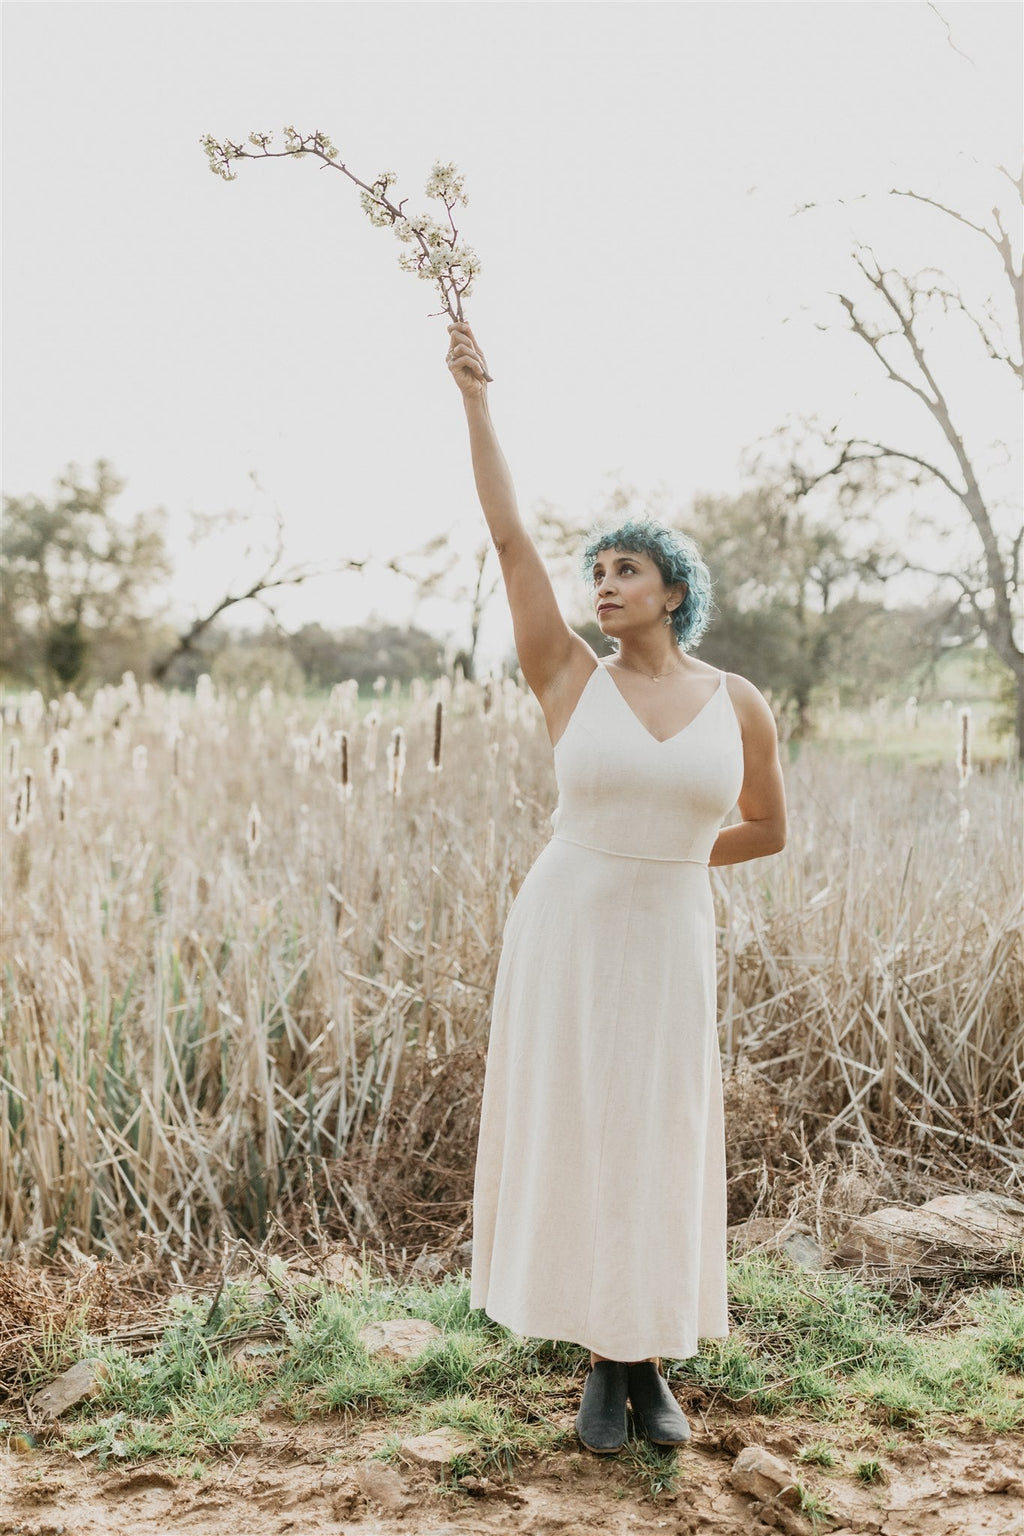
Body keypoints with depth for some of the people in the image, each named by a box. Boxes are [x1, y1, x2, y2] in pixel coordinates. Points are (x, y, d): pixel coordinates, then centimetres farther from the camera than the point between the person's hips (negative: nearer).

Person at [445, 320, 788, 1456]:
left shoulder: (741, 705, 0)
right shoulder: (569, 681, -3)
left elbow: (766, 829, 14)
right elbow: (508, 536, -8)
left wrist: (663, 860, 10)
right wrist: (474, 396, -11)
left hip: (668, 947, 1)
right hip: (563, 936, 0)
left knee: (660, 1149, 6)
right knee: (569, 1139, 4)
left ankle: (652, 1365, 24)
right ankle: (603, 1364, 21)